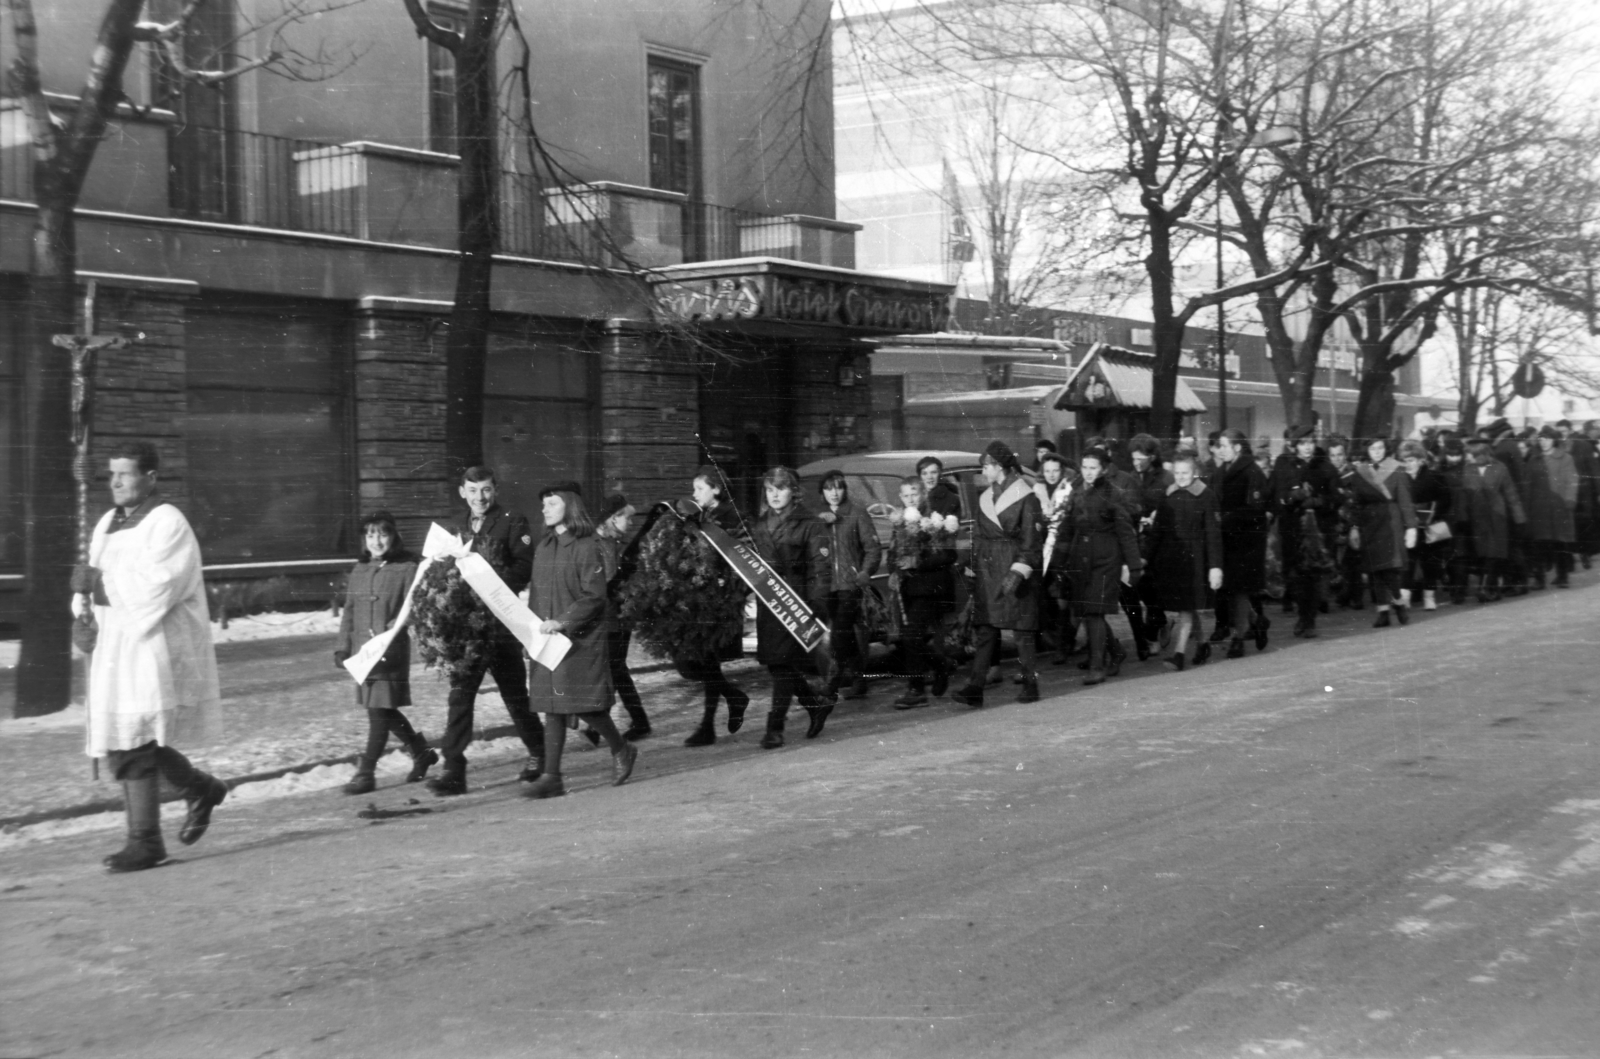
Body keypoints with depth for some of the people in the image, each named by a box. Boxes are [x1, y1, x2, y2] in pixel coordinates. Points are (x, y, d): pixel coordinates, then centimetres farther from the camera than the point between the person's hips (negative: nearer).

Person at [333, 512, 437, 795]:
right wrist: (343, 645, 10)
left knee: (380, 710, -5)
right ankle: (422, 753, 30)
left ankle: (365, 773, 0)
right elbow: (349, 610, 16)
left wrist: (389, 631, -24)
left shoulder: (407, 568, -4)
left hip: (391, 651, -6)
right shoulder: (360, 570, 14)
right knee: (383, 711, 12)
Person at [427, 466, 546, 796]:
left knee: (515, 695, 7)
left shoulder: (513, 524, 0)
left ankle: (538, 754, 26)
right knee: (459, 695, -5)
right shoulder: (454, 530, 15)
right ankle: (453, 768, -6)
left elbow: (525, 566, -10)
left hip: (501, 622, -3)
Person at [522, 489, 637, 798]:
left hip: (580, 639, -6)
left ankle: (621, 750, 20)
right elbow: (536, 592, 16)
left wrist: (562, 622, -21)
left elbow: (594, 597, -14)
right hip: (547, 641, 6)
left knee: (584, 704, -4)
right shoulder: (543, 547, 13)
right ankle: (551, 777, 7)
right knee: (552, 707, 5)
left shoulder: (587, 547, -9)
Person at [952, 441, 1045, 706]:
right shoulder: (985, 498, 15)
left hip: (1015, 568, -6)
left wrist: (1019, 572, -18)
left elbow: (1031, 540, -10)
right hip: (987, 573, 6)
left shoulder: (1024, 497, -6)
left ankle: (1030, 686, 8)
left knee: (1022, 629, -1)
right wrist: (975, 571, 11)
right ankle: (975, 688, -2)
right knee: (984, 630, 1)